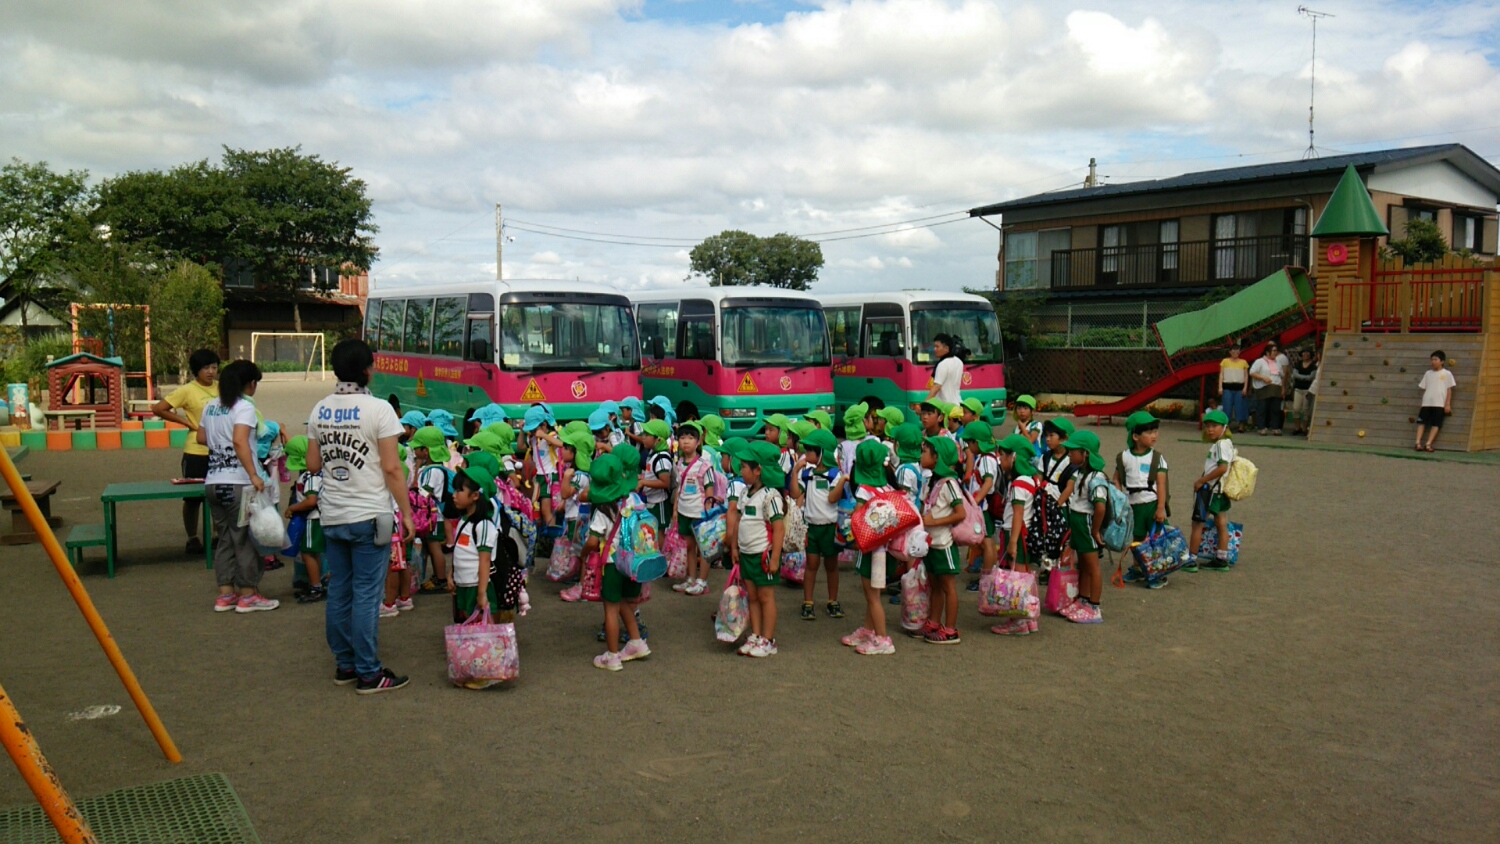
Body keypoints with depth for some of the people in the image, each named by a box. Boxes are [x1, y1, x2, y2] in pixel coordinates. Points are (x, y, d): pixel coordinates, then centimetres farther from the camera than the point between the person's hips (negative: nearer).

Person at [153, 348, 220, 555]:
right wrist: (188, 423, -10)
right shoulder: (187, 390, -9)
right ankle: (192, 538, 19)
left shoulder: (220, 388, 5)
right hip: (196, 453, -4)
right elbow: (158, 409, -8)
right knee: (193, 497, 7)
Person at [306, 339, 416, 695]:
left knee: (338, 592, 12)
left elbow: (313, 463, 11)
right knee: (366, 595, -2)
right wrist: (407, 512, -7)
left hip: (332, 516, 6)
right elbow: (391, 468, -14)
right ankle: (368, 674, 3)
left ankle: (344, 665, 21)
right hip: (369, 516, -6)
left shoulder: (320, 410, 7)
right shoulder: (378, 409, -11)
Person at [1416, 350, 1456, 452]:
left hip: (1439, 404, -3)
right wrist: (1423, 402, 10)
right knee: (1422, 422, -4)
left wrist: (1448, 404, -3)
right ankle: (1418, 443, -6)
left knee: (1436, 424, -5)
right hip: (1426, 403, 3)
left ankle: (1428, 444, -6)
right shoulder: (1428, 373, 12)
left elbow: (1449, 389, 1)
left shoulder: (1447, 374, 2)